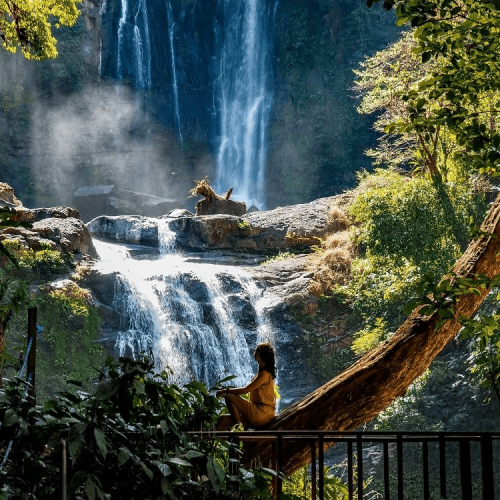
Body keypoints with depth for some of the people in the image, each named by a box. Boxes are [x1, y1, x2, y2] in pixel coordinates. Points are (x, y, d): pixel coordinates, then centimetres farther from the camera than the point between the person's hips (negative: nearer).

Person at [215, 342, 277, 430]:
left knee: (229, 397, -17)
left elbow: (245, 390, -16)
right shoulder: (262, 373, 19)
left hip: (262, 414, -9)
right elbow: (249, 390, 17)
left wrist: (226, 390, -7)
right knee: (223, 420, 1)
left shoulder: (265, 374, -12)